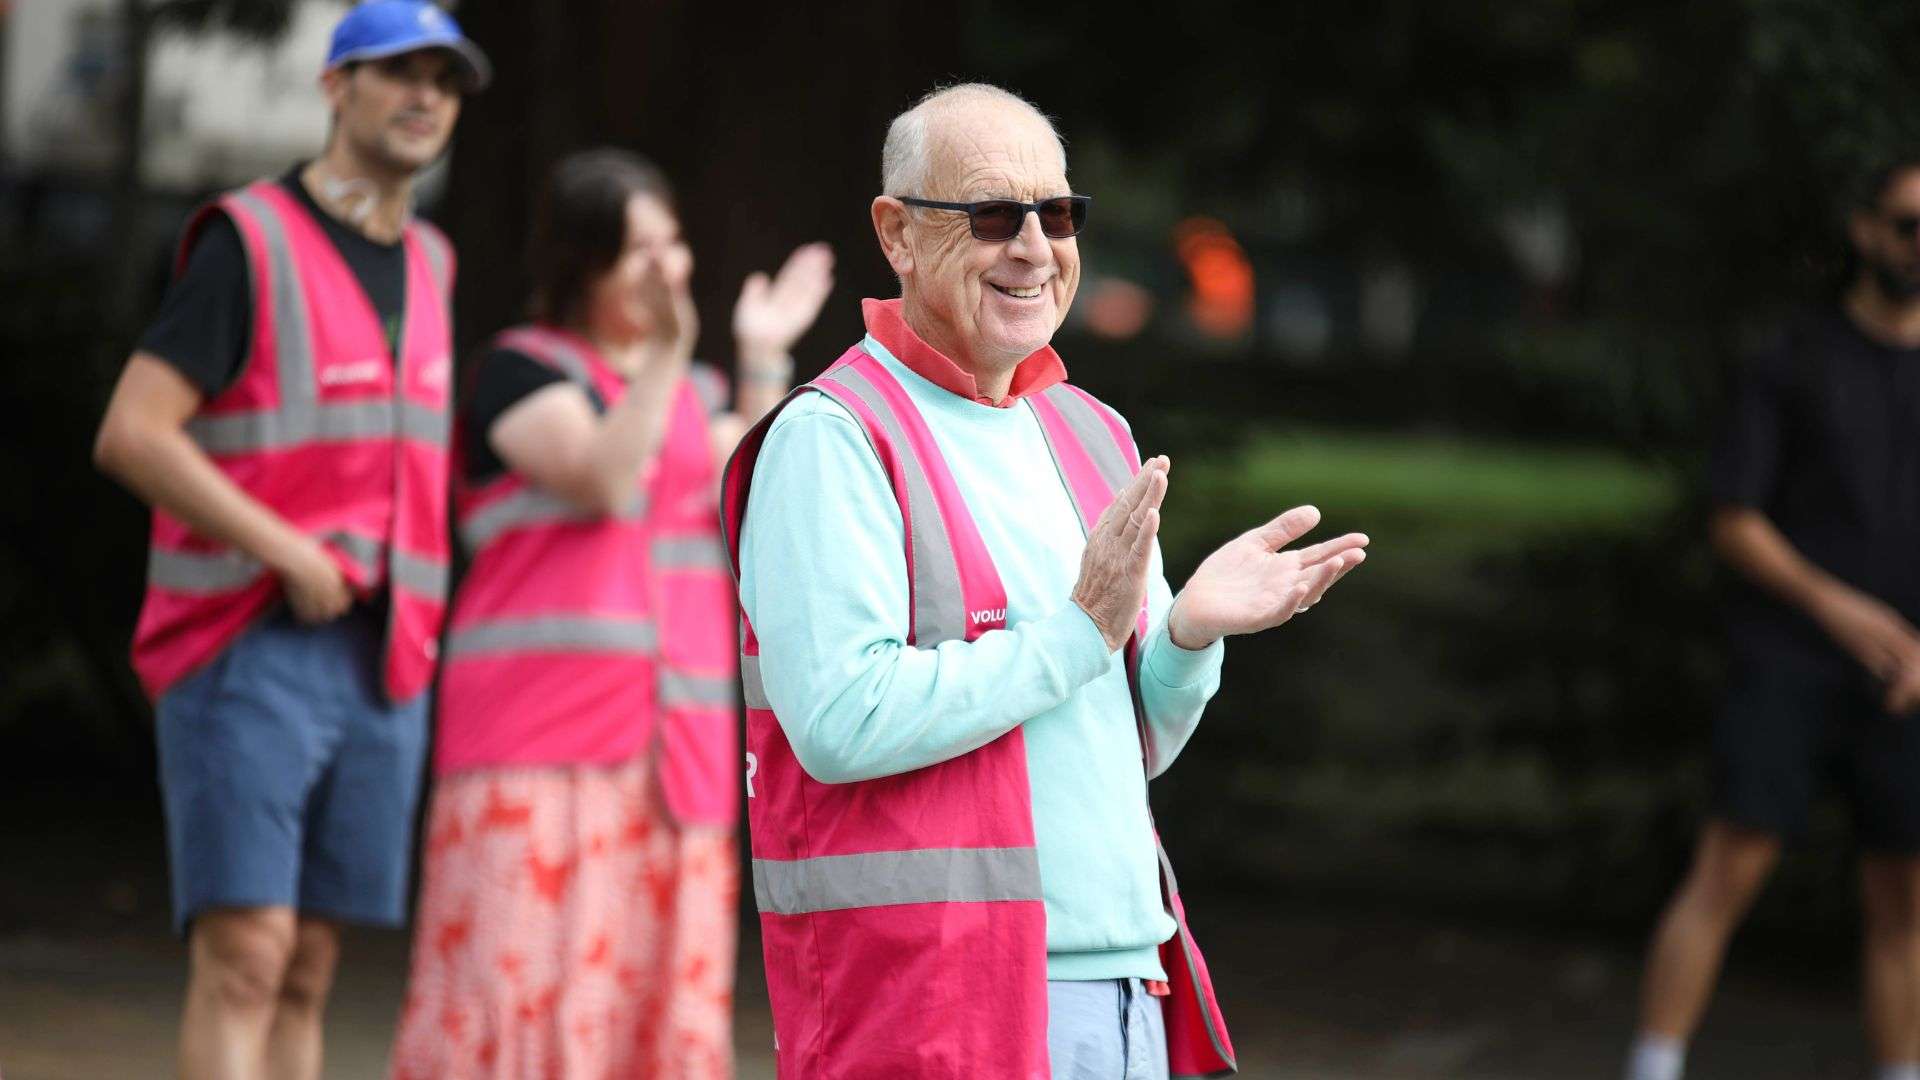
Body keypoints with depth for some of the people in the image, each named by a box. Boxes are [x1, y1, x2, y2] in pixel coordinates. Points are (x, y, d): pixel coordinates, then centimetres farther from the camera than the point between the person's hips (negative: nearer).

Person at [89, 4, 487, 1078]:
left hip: (383, 662, 6)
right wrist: (292, 558, -16)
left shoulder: (429, 263, 16)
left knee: (310, 967, 5)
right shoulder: (248, 241, -5)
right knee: (246, 952, -14)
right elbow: (132, 434, -13)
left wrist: (421, 604, 13)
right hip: (248, 648, -6)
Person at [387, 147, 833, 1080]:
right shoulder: (521, 369, 2)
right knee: (525, 975, -13)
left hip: (675, 739, 6)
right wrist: (663, 355, -23)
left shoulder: (698, 397, 20)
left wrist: (762, 362, 1)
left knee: (656, 979, 1)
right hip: (542, 726, -6)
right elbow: (599, 482, -15)